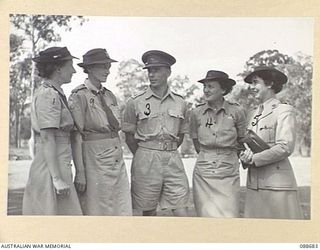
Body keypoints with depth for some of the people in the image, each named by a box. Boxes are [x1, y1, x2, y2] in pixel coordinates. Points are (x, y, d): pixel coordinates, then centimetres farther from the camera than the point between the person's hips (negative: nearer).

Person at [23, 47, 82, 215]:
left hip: (58, 167, 9)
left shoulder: (54, 94, 16)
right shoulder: (48, 95, -13)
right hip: (51, 169, -9)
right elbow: (47, 139, -19)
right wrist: (57, 179, -21)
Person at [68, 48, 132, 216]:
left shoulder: (109, 96, 14)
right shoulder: (79, 96, -7)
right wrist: (80, 173, -15)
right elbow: (76, 136, -12)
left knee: (122, 210, 7)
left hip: (117, 159, 7)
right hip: (94, 160, -6)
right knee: (95, 212, 2)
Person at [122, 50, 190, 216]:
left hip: (173, 160, 2)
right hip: (146, 161, -2)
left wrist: (168, 153, 12)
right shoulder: (135, 103, -1)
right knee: (148, 211, 7)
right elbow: (129, 136, 5)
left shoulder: (180, 103, 6)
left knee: (181, 211, -1)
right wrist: (144, 157, 7)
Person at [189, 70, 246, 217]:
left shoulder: (236, 111, -3)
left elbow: (241, 141, 11)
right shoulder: (196, 113, 2)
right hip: (203, 173, 1)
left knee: (228, 216, -3)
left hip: (229, 173, -1)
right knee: (207, 217, 4)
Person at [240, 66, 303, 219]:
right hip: (254, 185, 7)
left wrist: (254, 159, -10)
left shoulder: (284, 111, -4)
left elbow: (285, 147, -14)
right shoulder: (254, 114, 18)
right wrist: (246, 155, -4)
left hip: (277, 183, -7)